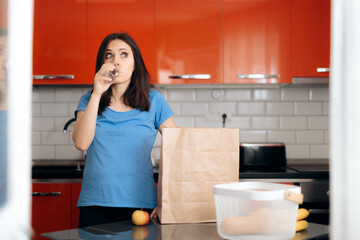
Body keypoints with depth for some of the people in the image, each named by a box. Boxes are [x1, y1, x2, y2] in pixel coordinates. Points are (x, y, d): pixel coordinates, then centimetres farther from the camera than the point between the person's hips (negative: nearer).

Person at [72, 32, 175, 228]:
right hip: (95, 204, 1)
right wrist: (97, 94, -13)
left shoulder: (154, 101, 3)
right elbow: (81, 144, -11)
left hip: (141, 204, 0)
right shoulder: (89, 100, 6)